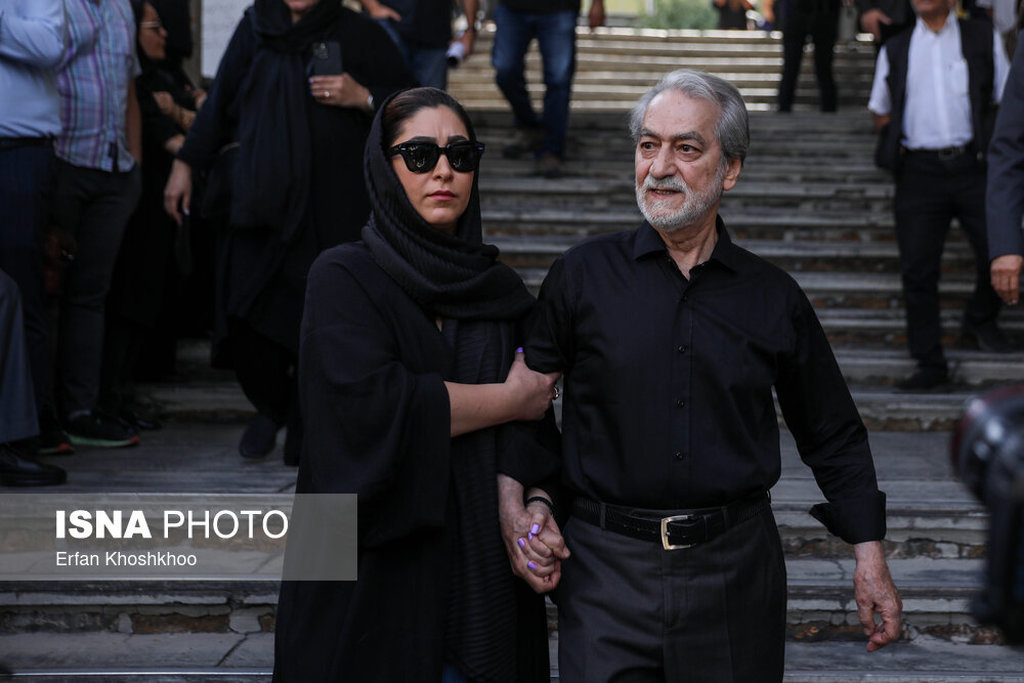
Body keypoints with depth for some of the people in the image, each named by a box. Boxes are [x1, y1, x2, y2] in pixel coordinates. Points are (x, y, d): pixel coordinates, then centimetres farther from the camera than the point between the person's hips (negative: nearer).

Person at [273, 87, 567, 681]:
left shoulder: (500, 289, 9)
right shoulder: (344, 277, -4)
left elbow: (531, 424, -2)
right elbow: (371, 402, -20)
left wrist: (527, 506, -22)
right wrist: (510, 398, -9)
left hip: (486, 564, 4)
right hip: (376, 568, -3)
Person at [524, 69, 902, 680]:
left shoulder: (774, 298, 5)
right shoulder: (583, 275, 1)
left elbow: (833, 435, 12)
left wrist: (869, 552, 8)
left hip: (735, 567, 2)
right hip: (608, 567, -1)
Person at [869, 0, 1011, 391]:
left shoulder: (982, 39, 9)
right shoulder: (895, 50, 14)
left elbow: (1006, 100, 10)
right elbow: (881, 109, 22)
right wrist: (896, 147, 9)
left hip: (972, 165, -1)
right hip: (919, 172, 1)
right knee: (918, 270, -2)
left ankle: (980, 319, 29)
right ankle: (930, 365, 6)